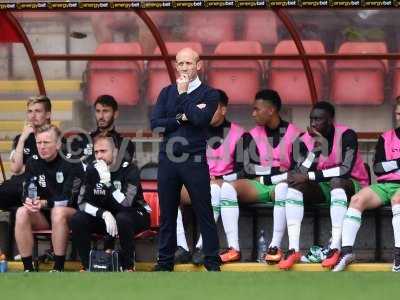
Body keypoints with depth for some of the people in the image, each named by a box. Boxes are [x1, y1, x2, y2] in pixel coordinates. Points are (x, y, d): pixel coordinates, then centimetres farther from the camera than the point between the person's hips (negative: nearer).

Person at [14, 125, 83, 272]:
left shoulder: (71, 162, -11)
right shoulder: (33, 163, 3)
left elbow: (69, 199, -18)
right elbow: (27, 192, -4)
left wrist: (44, 203, -31)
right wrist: (28, 201, -28)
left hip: (70, 212, -4)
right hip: (43, 216, 4)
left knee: (58, 212, -37)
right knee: (22, 213, -25)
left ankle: (58, 268, -32)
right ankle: (28, 268, -24)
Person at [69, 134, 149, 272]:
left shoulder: (129, 169, -19)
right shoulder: (92, 169, -6)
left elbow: (126, 203, -31)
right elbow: (82, 202, -12)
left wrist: (107, 181, -39)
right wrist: (104, 214, -29)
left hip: (134, 215, -4)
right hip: (102, 217, 4)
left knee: (123, 219, -39)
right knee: (77, 220, -21)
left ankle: (129, 266, -20)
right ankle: (87, 265, -5)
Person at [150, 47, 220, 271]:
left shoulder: (209, 94, 3)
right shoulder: (167, 92, 13)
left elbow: (200, 118, -16)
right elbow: (155, 124, 1)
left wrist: (183, 94, -6)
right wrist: (181, 118, -10)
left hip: (195, 161, -3)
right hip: (168, 160, 3)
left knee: (204, 212, -1)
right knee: (167, 213, 7)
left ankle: (212, 261, 3)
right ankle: (165, 261, 14)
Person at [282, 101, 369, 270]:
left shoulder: (346, 135, -18)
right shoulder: (306, 140, -4)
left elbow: (346, 170, -31)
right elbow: (302, 173, -14)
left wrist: (309, 176, -30)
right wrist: (316, 148, -27)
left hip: (352, 185, -5)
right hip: (321, 187, 5)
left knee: (336, 181, -36)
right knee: (294, 184, -20)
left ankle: (335, 248, -42)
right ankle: (293, 250, -31)